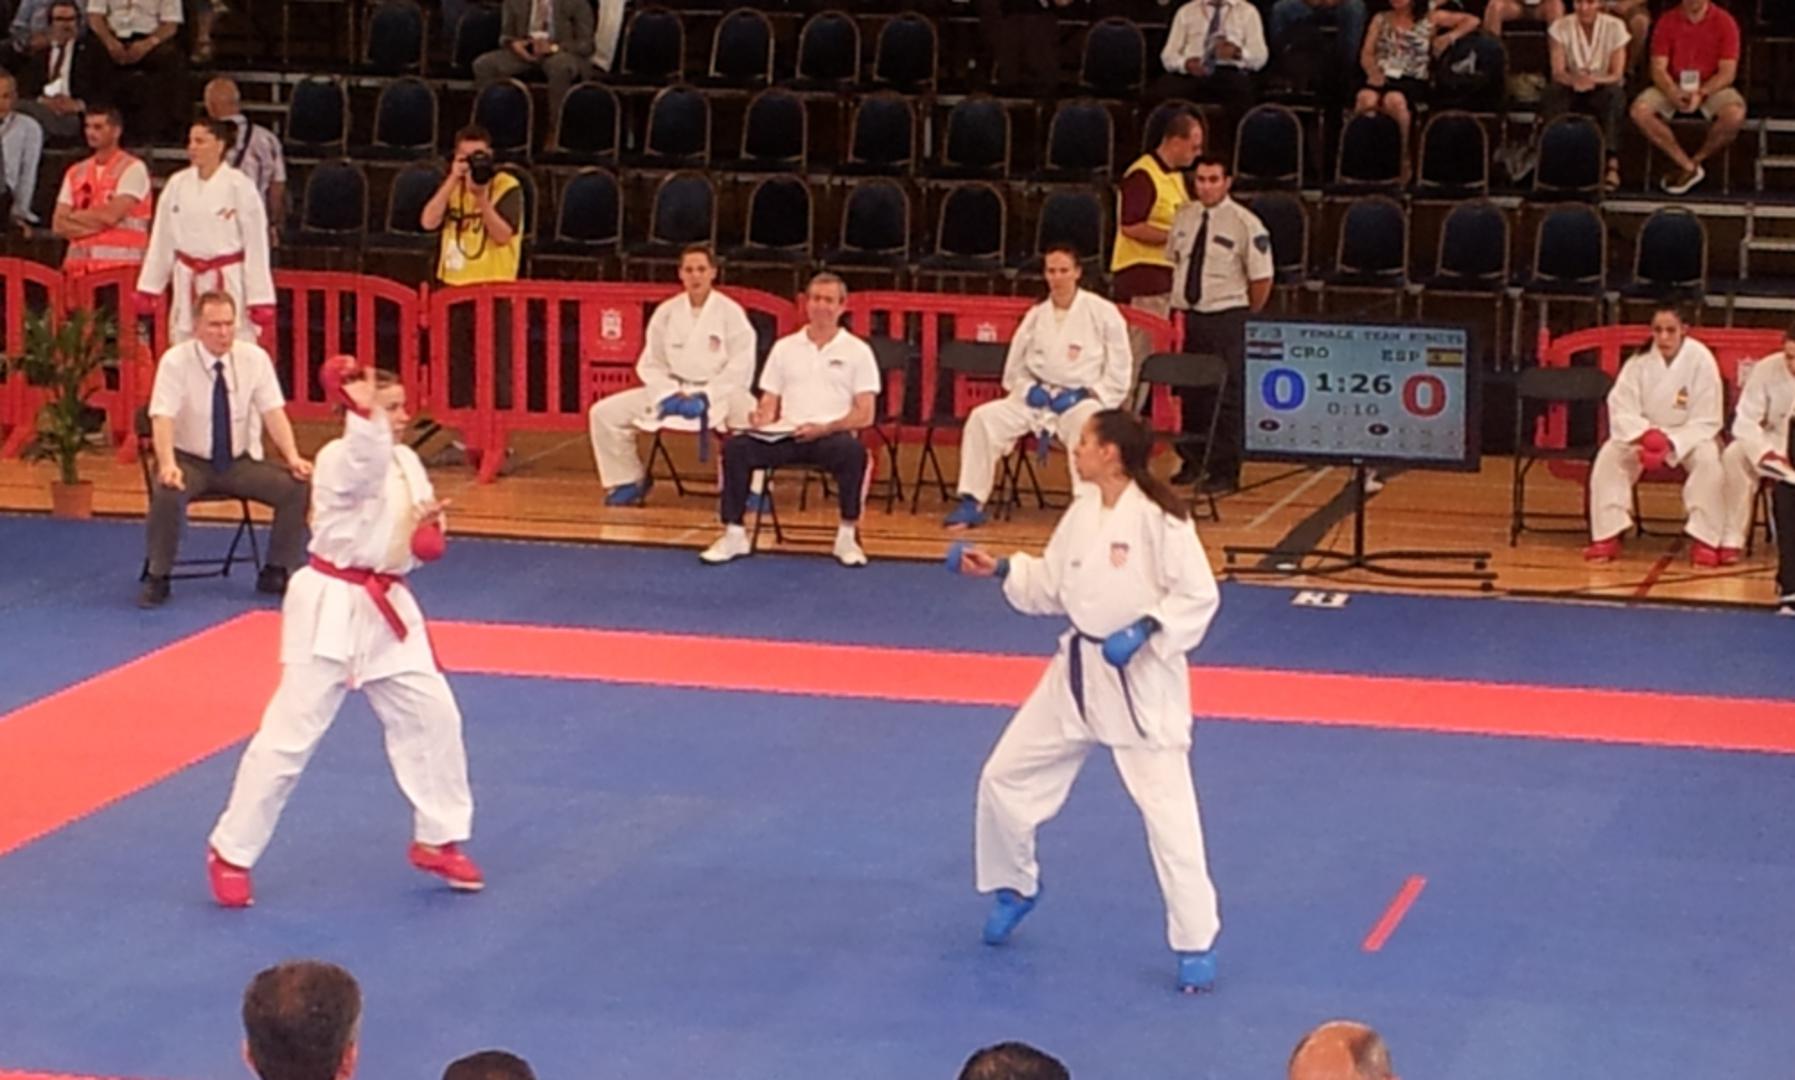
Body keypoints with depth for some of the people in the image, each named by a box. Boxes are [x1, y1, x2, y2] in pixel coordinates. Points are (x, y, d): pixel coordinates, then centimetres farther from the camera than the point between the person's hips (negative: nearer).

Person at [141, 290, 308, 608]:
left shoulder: (254, 358, -5)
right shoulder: (176, 361, -14)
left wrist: (293, 458, -22)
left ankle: (275, 573, 0)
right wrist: (167, 464, -39)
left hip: (240, 462, 3)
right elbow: (163, 418, -22)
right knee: (167, 493, -35)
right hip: (190, 460, -3)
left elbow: (273, 412, -7)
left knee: (296, 486, -18)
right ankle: (157, 578, -14)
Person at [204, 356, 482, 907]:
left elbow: (420, 542, 15)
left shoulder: (407, 462, 8)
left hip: (386, 609, 8)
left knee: (432, 716, 9)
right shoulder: (339, 459, -16)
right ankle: (231, 853, 7)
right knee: (290, 733, -4)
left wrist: (427, 532, -6)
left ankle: (438, 839, 25)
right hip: (332, 608, -8)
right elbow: (366, 465, -40)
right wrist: (363, 411, -48)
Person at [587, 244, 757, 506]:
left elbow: (740, 368, -10)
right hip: (672, 392, 4)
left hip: (719, 393, -4)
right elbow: (651, 364, 7)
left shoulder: (730, 312, -6)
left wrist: (705, 398, -18)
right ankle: (631, 480, 13)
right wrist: (670, 394, -11)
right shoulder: (667, 312, 4)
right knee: (605, 413, -6)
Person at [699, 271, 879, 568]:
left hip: (833, 435, -3)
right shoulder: (785, 348, 17)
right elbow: (769, 402, 16)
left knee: (853, 451, -38)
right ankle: (734, 534, -16)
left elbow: (864, 415, 1)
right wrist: (761, 417, -9)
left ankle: (847, 536, -22)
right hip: (786, 434, 3)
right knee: (735, 447, -25)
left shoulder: (857, 351, 8)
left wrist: (824, 428, -16)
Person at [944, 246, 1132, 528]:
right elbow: (1014, 368, 17)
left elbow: (1119, 371, -1)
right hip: (1037, 398, 4)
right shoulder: (1036, 315, 9)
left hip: (1081, 399, -4)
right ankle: (971, 503, -11)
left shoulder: (1103, 313, -2)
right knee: (983, 418, -18)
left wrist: (1086, 394, -13)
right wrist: (1029, 389, -4)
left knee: (1086, 425, -40)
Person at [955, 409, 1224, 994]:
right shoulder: (1082, 514, 4)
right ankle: (1015, 888, 37)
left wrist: (1147, 630, -28)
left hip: (1141, 680, -8)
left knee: (1167, 810, -9)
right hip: (1078, 671, 8)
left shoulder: (1158, 517, -19)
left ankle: (1196, 945, 2)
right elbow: (1052, 586, 15)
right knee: (1005, 776, 13)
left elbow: (1199, 596, -18)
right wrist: (999, 569, 7)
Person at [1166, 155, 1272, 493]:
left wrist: (1245, 318, 0)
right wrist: (1176, 305, 11)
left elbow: (1262, 278, -6)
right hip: (1186, 317, 5)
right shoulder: (1185, 216, 8)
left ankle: (1224, 472, 5)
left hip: (1225, 319, -5)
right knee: (1188, 393, 12)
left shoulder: (1245, 224, -9)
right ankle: (1191, 463, 26)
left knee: (1227, 397, -2)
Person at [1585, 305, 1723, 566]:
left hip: (1689, 436, -2)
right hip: (1643, 432, 2)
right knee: (1609, 454, -24)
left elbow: (1706, 421, -16)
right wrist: (1645, 436, -31)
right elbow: (1621, 410, -10)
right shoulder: (1640, 360, -11)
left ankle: (1704, 540, -23)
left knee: (1708, 457, -33)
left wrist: (1669, 445, -30)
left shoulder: (1700, 359, -17)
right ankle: (1607, 537, -16)